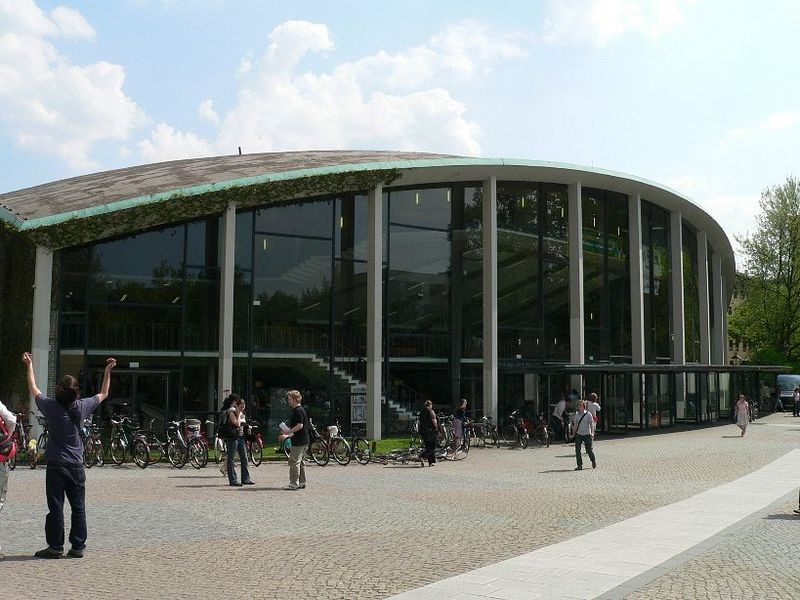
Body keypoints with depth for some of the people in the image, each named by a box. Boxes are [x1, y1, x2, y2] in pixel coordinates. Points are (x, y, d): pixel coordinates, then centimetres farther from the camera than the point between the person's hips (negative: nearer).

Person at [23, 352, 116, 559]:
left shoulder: (51, 407, -9)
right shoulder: (82, 407, -4)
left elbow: (33, 389, 9)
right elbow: (103, 394, 15)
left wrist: (29, 365, 21)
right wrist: (107, 371, 24)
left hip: (56, 466, -2)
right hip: (77, 466, 2)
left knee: (56, 507, 2)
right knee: (78, 507, 6)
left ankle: (55, 547, 4)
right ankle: (78, 546, 9)